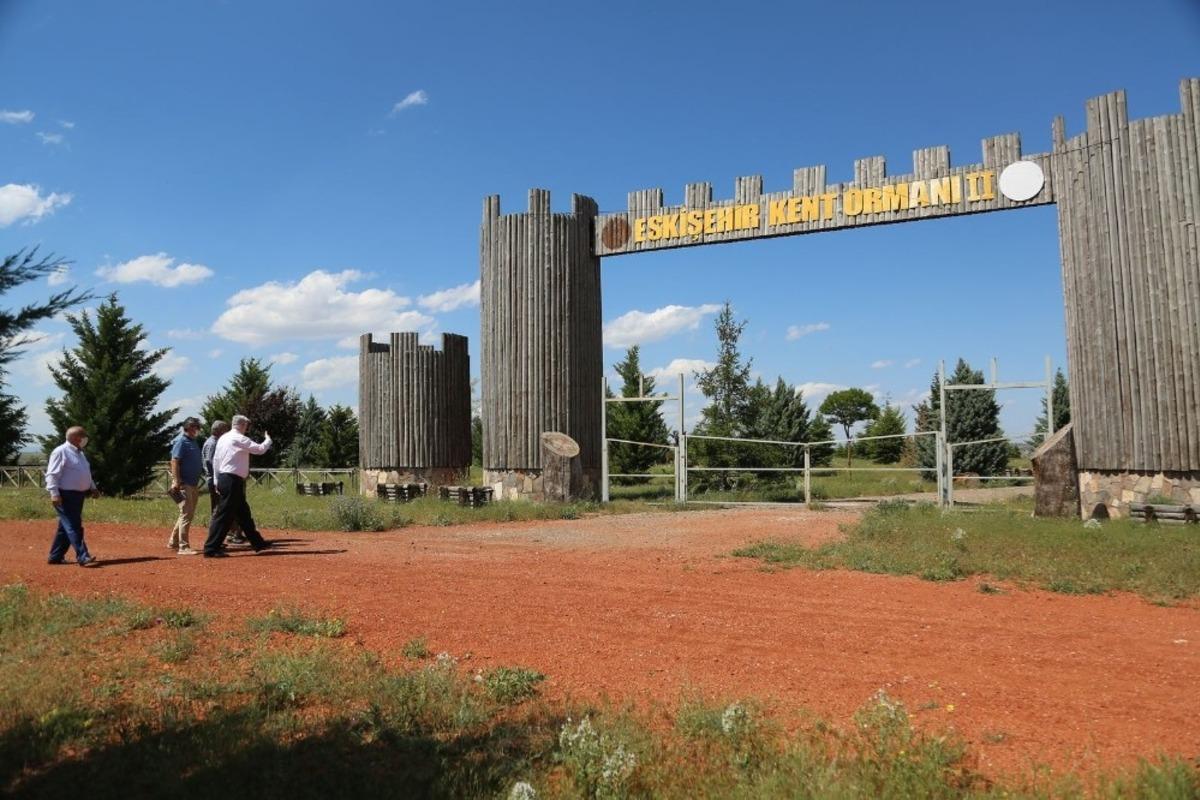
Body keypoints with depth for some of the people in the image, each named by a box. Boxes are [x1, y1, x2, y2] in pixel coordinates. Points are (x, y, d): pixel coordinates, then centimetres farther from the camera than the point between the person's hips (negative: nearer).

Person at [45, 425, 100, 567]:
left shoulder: (79, 453, 18)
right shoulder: (60, 452, -11)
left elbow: (86, 474, 27)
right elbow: (52, 474, -16)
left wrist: (93, 488, 18)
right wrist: (54, 494, -23)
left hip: (78, 495, 9)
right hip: (66, 496, -9)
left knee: (66, 527, 13)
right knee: (73, 527, -10)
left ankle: (55, 557, 21)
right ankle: (82, 557, -13)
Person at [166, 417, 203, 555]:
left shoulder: (192, 441, 17)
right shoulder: (181, 441, -10)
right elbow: (174, 461, -17)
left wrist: (198, 484, 20)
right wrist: (176, 482, -24)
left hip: (194, 484, 9)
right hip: (184, 484, -9)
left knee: (188, 514, 15)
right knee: (186, 514, -8)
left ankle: (173, 541, 25)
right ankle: (183, 547, -5)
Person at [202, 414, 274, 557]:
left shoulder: (223, 438, 14)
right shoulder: (240, 439, -11)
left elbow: (215, 460, 15)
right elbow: (260, 449, -15)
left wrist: (218, 481, 18)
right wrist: (268, 439, 5)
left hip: (223, 479, 10)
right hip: (233, 481, -10)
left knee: (244, 513, 15)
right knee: (224, 515, -7)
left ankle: (257, 543, 23)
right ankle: (211, 549, -5)